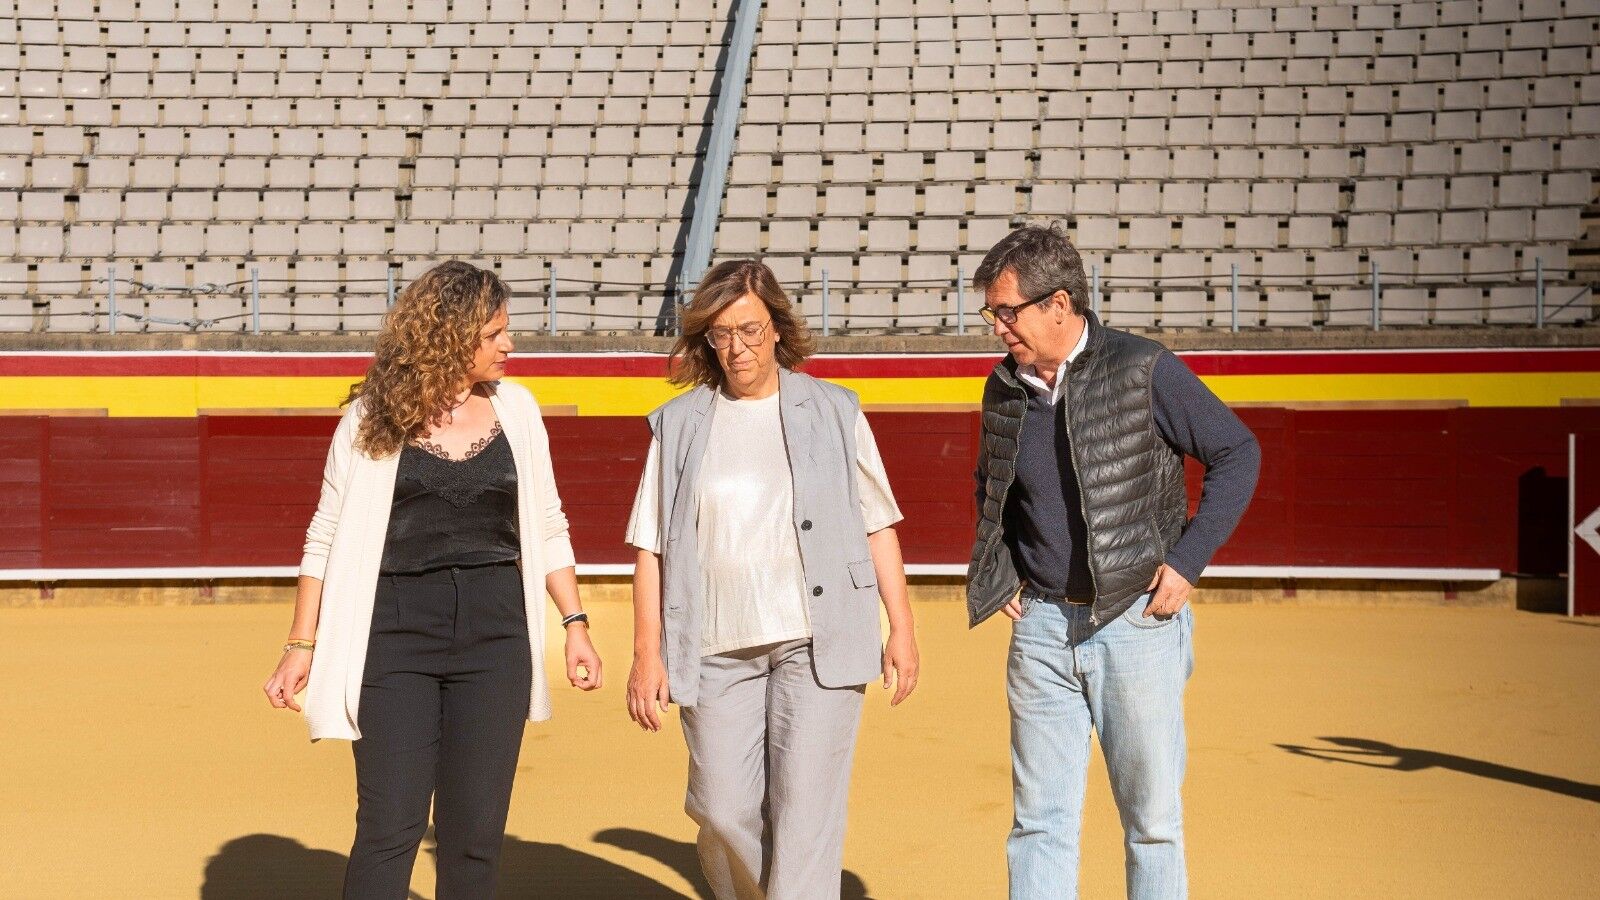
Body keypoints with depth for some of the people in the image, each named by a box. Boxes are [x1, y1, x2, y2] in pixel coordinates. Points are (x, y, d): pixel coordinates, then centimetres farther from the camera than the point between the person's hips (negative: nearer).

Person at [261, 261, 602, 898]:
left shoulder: (515, 408, 8)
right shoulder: (370, 419, 0)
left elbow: (546, 527, 14)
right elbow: (326, 538, 3)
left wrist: (575, 622, 8)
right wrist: (301, 646, 0)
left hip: (495, 632, 3)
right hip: (395, 633, -2)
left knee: (474, 835, 5)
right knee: (389, 829, -6)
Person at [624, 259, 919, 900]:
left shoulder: (833, 412, 8)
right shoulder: (680, 425, 9)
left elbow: (877, 526, 9)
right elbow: (653, 546, 7)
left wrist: (901, 629, 4)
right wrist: (647, 654, 1)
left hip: (818, 642, -1)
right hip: (716, 649, 1)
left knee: (806, 812, -6)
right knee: (723, 812, 3)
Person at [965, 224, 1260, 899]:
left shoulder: (1143, 370, -9)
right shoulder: (1004, 388, 6)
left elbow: (1238, 453, -3)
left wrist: (1187, 560, -9)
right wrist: (1001, 574, 11)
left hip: (1136, 622, -4)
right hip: (1041, 624, 4)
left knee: (1153, 818, 3)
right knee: (1039, 822, 5)